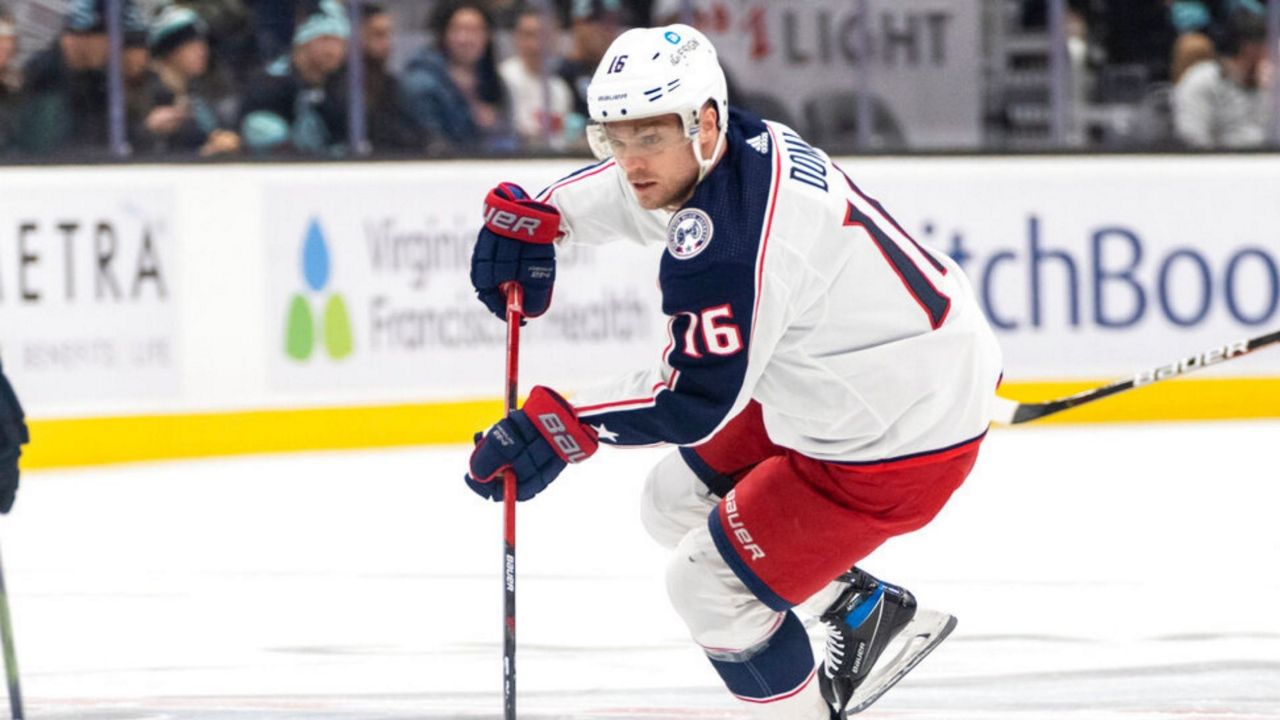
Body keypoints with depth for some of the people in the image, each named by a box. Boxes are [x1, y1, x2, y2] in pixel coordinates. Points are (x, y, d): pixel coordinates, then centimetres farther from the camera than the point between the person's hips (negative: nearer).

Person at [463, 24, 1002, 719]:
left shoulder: (725, 243, -31)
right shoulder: (745, 142, -2)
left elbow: (693, 401, -30)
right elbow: (629, 187, 18)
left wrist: (561, 426, -26)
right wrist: (529, 215, 4)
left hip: (902, 441, -10)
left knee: (711, 583, -4)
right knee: (677, 504, 20)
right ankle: (867, 611, 32)